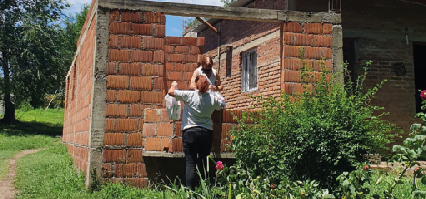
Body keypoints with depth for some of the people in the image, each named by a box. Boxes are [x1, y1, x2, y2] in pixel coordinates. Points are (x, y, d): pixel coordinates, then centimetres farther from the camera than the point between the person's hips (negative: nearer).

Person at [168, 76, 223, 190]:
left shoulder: (189, 95, -6)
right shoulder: (213, 98, 3)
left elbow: (171, 92, 0)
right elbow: (221, 105, 24)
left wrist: (174, 85, 22)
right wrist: (214, 91, 38)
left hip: (190, 132, -3)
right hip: (207, 133, 3)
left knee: (190, 163, -1)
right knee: (204, 162, 8)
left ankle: (190, 190, -4)